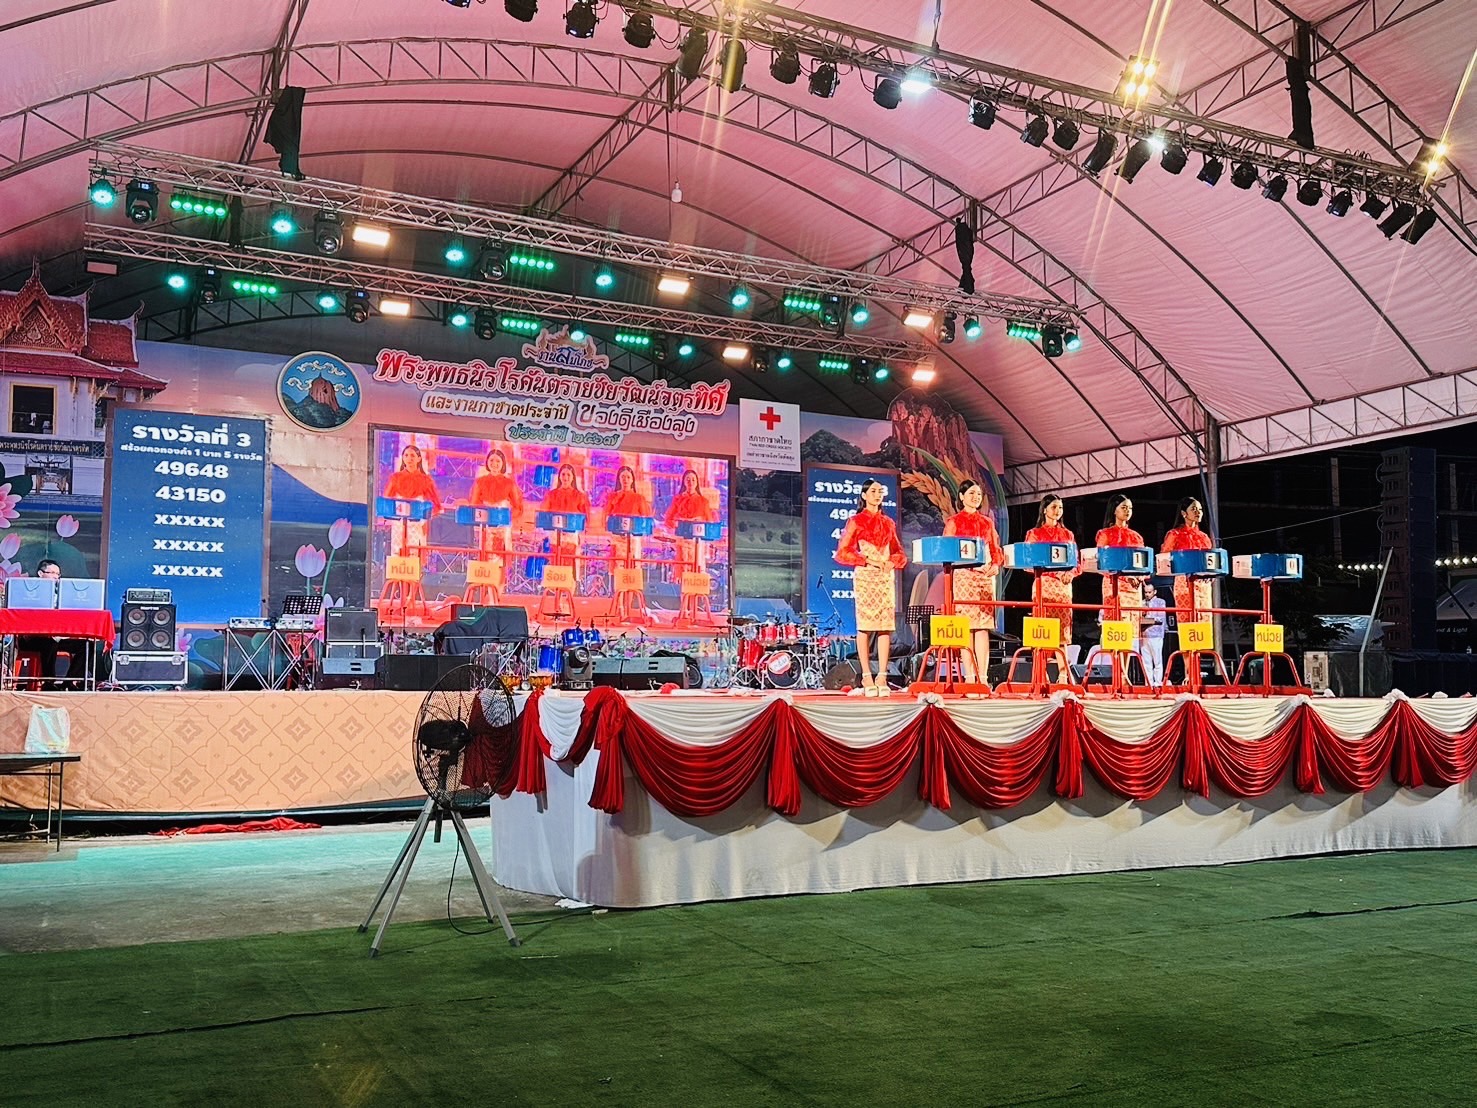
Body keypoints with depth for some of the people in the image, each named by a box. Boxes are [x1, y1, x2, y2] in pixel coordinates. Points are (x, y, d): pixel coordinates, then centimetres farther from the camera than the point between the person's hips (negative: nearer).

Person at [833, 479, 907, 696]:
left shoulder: (888, 523, 16)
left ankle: (882, 676, 0)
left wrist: (893, 562, -3)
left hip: (886, 576, 4)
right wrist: (866, 560, -13)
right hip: (865, 576, -4)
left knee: (885, 626, -2)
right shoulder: (856, 521, 3)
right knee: (865, 625, -6)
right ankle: (866, 677, -3)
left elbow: (899, 553, 18)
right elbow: (842, 553, -2)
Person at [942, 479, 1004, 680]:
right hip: (963, 575, -4)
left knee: (984, 625, -1)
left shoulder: (987, 522, 18)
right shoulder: (954, 521, 6)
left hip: (986, 576, 4)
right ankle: (969, 676, -5)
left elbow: (995, 549, 18)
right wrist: (972, 565, -15)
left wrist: (996, 566, -2)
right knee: (967, 625, -7)